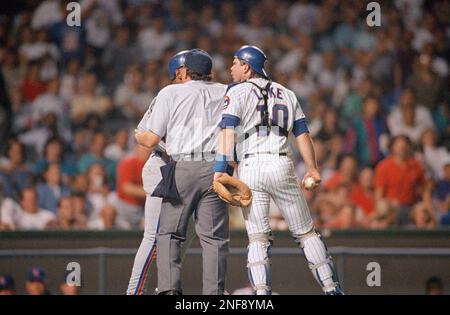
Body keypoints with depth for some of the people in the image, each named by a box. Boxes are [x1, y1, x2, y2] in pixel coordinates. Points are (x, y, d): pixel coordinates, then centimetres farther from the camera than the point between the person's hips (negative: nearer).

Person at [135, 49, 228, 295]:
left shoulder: (170, 93, 7)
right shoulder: (226, 93, 14)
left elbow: (151, 141, 6)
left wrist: (139, 136, 26)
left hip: (183, 167, -2)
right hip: (216, 168, 2)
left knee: (169, 232, 5)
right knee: (214, 236, 3)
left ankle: (169, 288, -10)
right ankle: (214, 293, -6)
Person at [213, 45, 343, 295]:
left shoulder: (237, 93, 5)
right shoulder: (286, 94, 19)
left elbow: (228, 133, -7)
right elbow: (302, 134, 15)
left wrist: (219, 170, -13)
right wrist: (312, 169, 19)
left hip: (249, 166, -3)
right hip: (282, 166, 3)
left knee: (257, 237, 0)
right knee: (305, 232, 9)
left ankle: (261, 293, -11)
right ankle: (331, 288, 6)